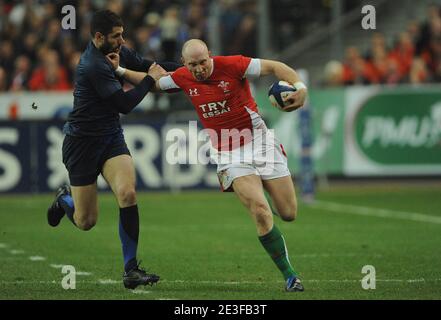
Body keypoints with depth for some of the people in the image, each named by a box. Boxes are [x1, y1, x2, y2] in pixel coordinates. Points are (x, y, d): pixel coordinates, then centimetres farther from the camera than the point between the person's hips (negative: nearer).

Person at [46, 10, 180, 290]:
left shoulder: (116, 51, 1)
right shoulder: (94, 66, -25)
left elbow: (144, 65, 13)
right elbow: (125, 104, -23)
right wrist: (151, 79, -13)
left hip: (111, 137, 6)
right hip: (82, 142, -6)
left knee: (127, 193, -20)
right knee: (86, 222, 2)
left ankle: (131, 269, -14)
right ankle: (65, 198, 39)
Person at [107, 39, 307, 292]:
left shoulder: (231, 65, -14)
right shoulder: (183, 78, -1)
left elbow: (274, 67, -14)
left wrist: (300, 86, -29)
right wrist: (119, 69, 8)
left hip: (259, 141, -1)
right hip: (228, 154, 1)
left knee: (289, 213, 0)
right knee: (261, 212, -19)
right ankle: (289, 275, -10)